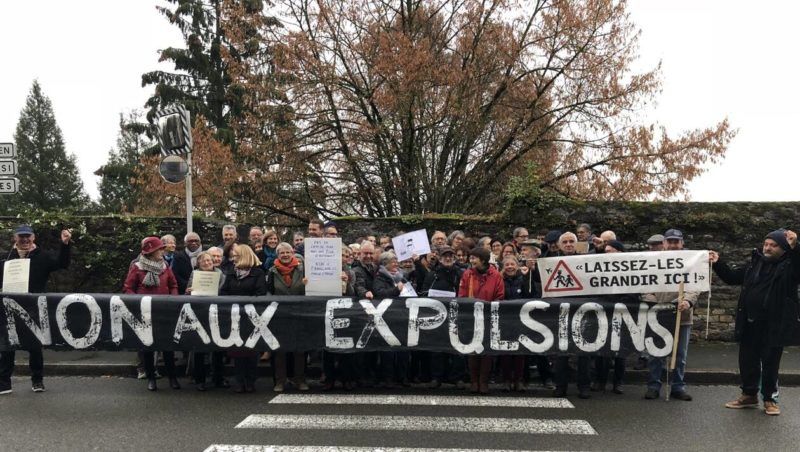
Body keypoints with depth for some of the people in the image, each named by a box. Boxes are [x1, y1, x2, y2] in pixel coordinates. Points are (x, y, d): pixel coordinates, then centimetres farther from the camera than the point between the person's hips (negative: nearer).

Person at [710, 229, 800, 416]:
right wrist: (718, 263, 5)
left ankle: (770, 399, 21)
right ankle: (749, 395, 28)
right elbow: (732, 277, 19)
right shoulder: (754, 263, 10)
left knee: (770, 363, 6)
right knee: (747, 361, 13)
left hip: (774, 326, -5)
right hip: (749, 324, 5)